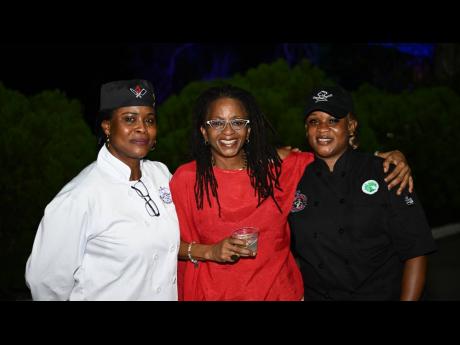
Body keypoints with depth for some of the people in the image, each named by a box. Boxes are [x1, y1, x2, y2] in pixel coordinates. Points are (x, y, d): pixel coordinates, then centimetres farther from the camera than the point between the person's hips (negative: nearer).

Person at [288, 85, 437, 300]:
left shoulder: (384, 174, -8)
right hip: (315, 295, 3)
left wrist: (408, 299, -17)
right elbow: (288, 251, 7)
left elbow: (415, 251, -10)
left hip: (380, 294, -2)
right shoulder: (296, 179, -1)